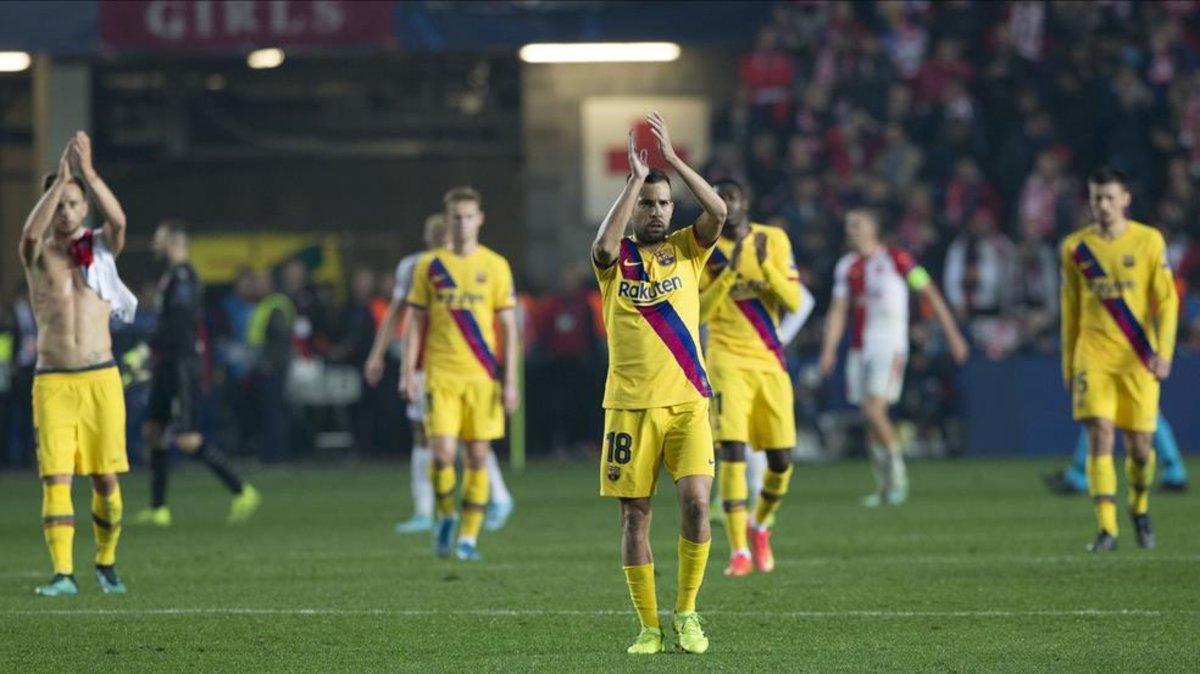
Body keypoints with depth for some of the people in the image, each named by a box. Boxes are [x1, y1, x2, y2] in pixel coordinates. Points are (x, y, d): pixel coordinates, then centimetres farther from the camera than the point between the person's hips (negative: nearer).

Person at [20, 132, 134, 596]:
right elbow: (30, 233, -20)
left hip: (100, 378, 1)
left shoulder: (101, 248, 8)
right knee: (56, 477, -11)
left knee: (106, 479, 3)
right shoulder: (39, 255, 4)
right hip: (52, 380, -1)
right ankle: (62, 573, -15)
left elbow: (118, 220, -15)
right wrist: (60, 178, -27)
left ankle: (106, 562, 23)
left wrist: (87, 171, -24)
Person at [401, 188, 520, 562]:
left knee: (478, 456, 0)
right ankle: (446, 515, 14)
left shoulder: (495, 265, 4)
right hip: (440, 374, -1)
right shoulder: (429, 265, 5)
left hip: (483, 376, 1)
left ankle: (469, 537, 9)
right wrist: (408, 373, -1)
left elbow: (509, 327, 5)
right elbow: (416, 322, 8)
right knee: (443, 453, -12)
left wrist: (510, 380, -2)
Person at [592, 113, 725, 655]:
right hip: (629, 403, 0)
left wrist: (673, 160, -12)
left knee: (696, 500, -15)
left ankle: (686, 611, 2)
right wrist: (634, 178, -16)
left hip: (687, 401, 0)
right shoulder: (616, 258, 5)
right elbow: (604, 247, -19)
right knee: (635, 514, 0)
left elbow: (718, 212, -9)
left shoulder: (687, 249, 10)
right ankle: (648, 627, 8)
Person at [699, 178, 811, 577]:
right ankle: (739, 551, -14)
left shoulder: (774, 240, 4)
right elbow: (700, 313, -7)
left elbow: (794, 301, -3)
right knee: (731, 451, -16)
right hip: (728, 360, -2)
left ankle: (760, 526, 30)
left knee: (782, 459, 1)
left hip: (770, 361, 2)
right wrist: (728, 271, -19)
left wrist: (766, 266, -17)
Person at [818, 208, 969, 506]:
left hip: (889, 347, -6)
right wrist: (829, 350, 2)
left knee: (875, 411, -17)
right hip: (860, 348, 6)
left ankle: (897, 469, 1)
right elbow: (838, 311, 13)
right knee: (869, 417, 5)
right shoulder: (847, 266, 11)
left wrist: (953, 335, -1)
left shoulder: (895, 259, -5)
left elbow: (930, 294, -1)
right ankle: (884, 485, 14)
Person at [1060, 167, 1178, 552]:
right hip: (1093, 356, 0)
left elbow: (1167, 300, 0)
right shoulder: (1075, 247, 6)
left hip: (1138, 359, 0)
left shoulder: (1149, 241, 1)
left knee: (1139, 445, 3)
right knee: (1100, 437, -15)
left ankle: (1140, 508, 34)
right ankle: (1107, 530, -16)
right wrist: (1068, 365, 15)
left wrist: (1163, 352, -12)